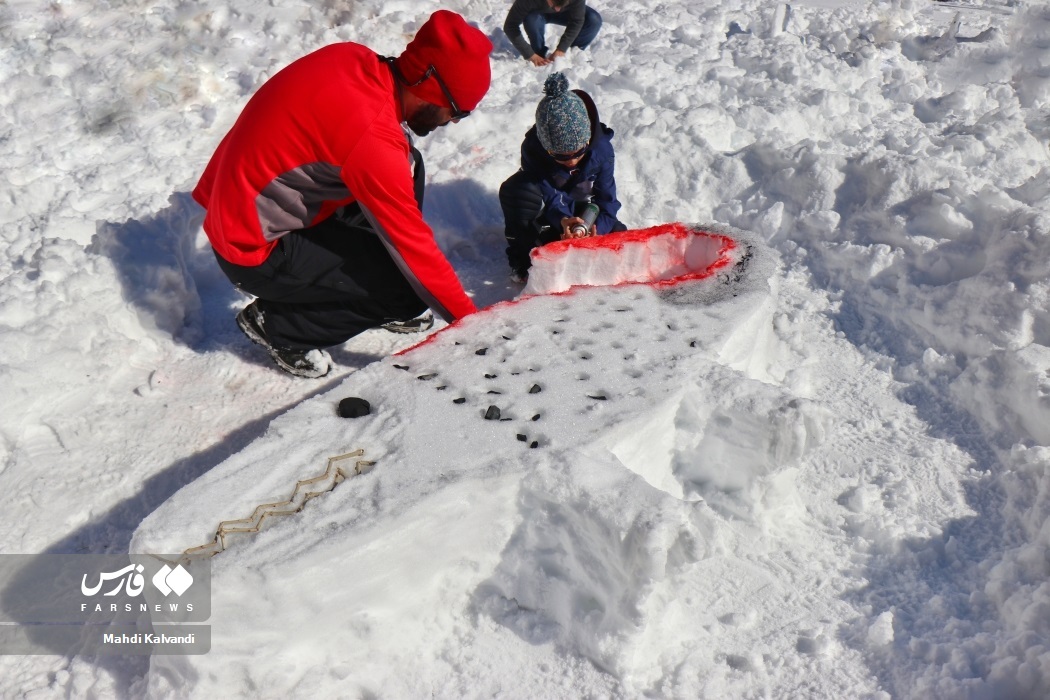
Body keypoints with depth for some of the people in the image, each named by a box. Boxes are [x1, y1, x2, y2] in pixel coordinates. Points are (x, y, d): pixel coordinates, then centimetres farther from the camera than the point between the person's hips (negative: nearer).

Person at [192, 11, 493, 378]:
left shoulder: (353, 58, -9)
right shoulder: (372, 137, -30)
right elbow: (412, 247, -22)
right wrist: (470, 320, -12)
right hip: (256, 250, -8)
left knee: (408, 167, 3)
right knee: (410, 294, -13)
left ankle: (373, 299, 14)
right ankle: (275, 324, 3)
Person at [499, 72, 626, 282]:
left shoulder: (601, 149, -25)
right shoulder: (532, 149, -29)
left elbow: (606, 197, -19)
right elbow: (548, 194, -30)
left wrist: (598, 226, -38)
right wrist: (562, 219, -50)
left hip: (584, 208, 3)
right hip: (548, 209, -2)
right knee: (515, 190, -35)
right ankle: (522, 256, -17)